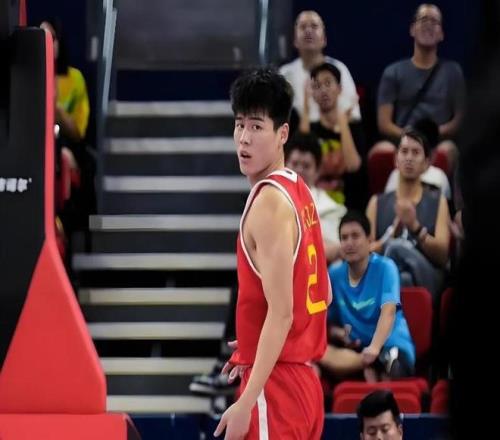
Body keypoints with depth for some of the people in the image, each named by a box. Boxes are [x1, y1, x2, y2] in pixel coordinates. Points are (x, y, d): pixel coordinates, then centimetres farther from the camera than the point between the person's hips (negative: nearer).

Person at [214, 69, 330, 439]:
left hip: (275, 385, -10)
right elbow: (322, 295, 21)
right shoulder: (298, 192, 13)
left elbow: (281, 313, -21)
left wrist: (246, 400, -23)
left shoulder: (270, 203, -15)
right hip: (303, 379, 10)